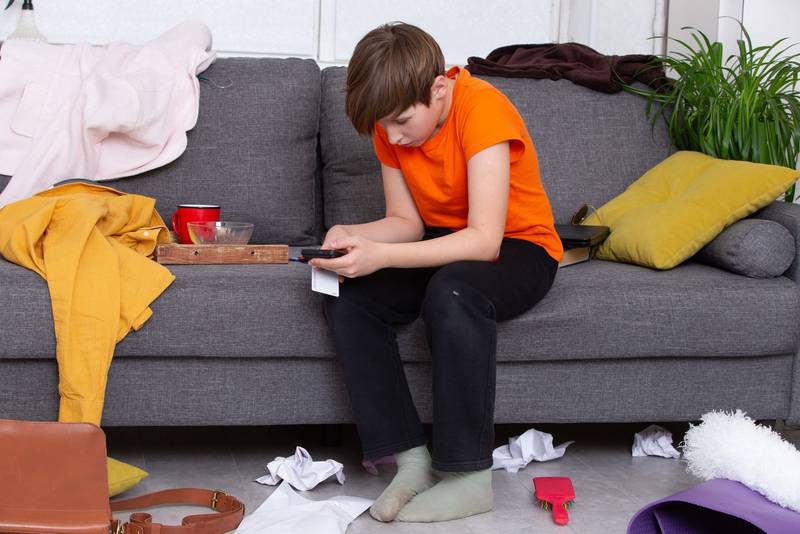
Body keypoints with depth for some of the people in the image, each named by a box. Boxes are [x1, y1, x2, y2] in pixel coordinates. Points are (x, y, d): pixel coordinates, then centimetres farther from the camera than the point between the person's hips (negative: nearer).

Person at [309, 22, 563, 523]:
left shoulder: (483, 108, -26)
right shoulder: (390, 124, -4)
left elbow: (485, 239, -31)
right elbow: (406, 221, -1)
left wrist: (381, 256, -38)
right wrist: (353, 236, -23)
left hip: (519, 249, -6)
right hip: (443, 247, 7)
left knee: (452, 291, -38)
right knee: (348, 299, -20)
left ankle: (469, 477, -27)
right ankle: (410, 458, -16)